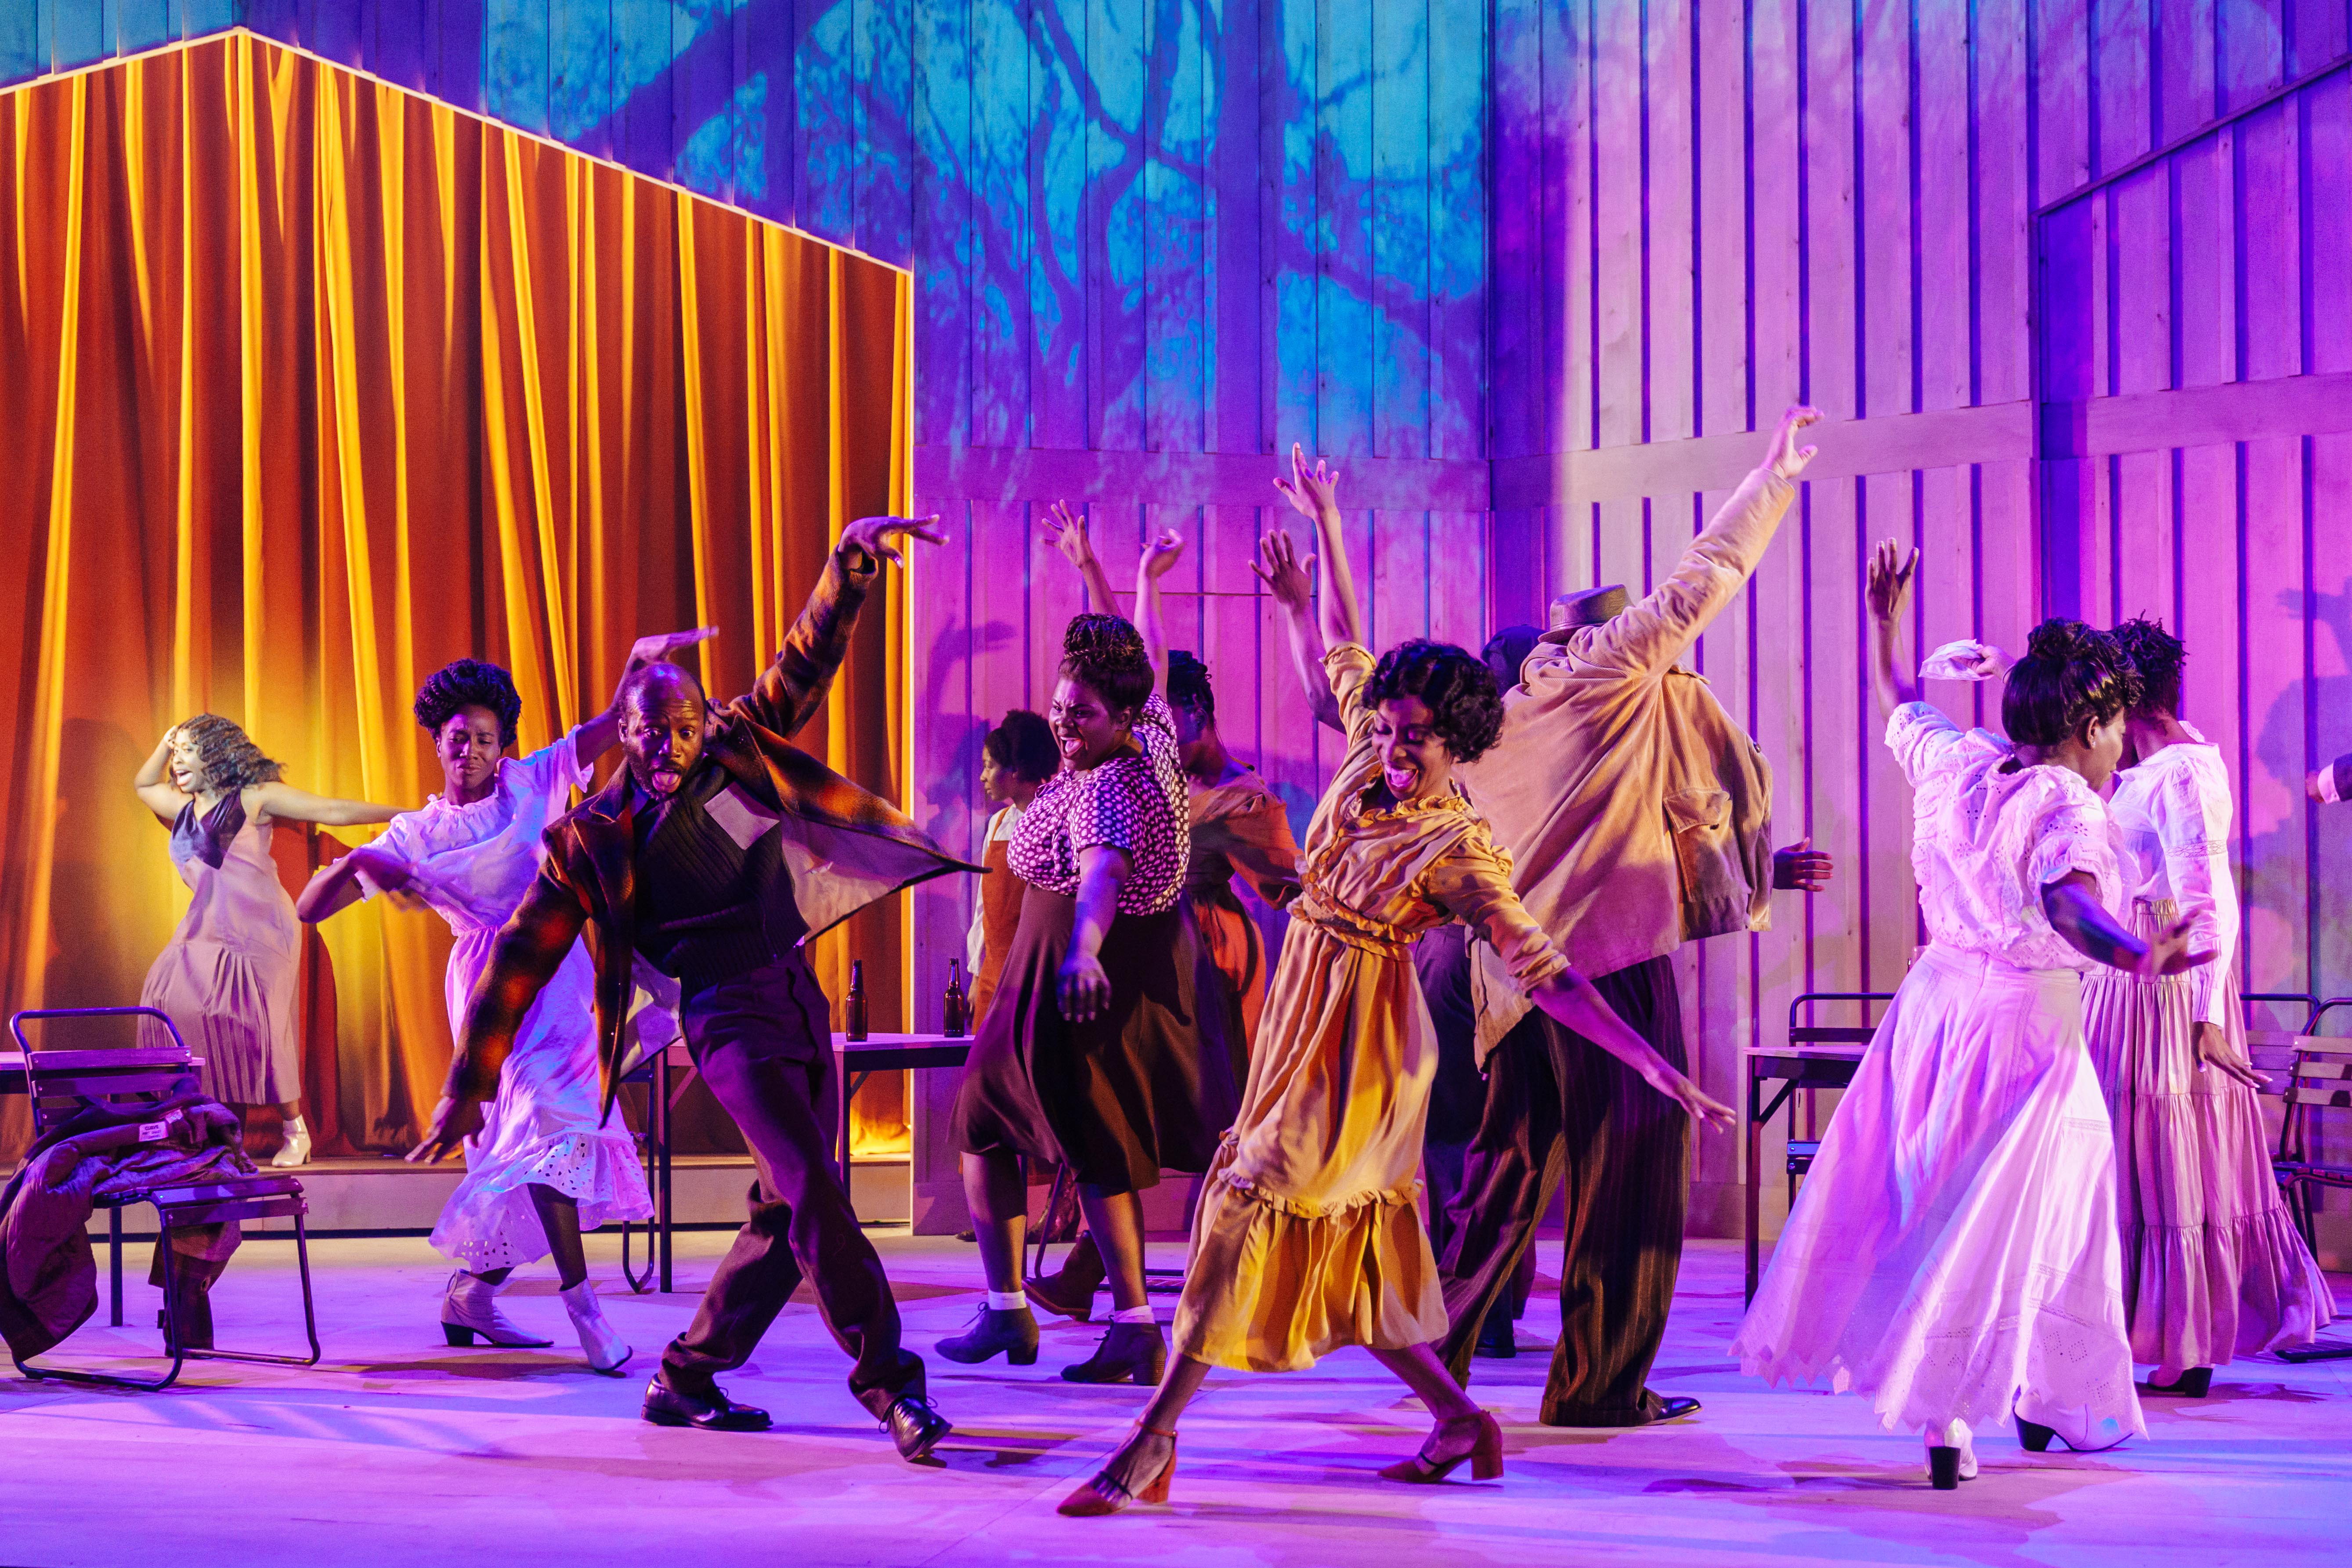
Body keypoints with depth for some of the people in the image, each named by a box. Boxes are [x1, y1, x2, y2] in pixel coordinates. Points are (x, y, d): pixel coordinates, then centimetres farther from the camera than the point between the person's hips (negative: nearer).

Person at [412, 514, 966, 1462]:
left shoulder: (740, 753, 8)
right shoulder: (593, 841, -2)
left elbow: (805, 660, 9)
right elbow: (518, 963, 1)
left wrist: (854, 557, -6)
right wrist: (469, 1086, 0)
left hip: (799, 998, 6)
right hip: (728, 1016, -6)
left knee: (787, 1214, 8)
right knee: (810, 1189, -20)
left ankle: (685, 1381, 20)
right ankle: (890, 1383, -17)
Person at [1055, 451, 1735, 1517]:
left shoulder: (1460, 852, -15)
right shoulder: (1370, 766, 3)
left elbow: (1546, 974, -16)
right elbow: (1345, 648, 16)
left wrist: (1652, 1066, -24)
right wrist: (1325, 524, 20)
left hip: (1360, 1034, -8)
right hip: (1306, 1017, 8)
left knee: (1255, 1201, -15)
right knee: (1344, 1237, 12)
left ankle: (1154, 1438, -16)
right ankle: (1457, 1419, 24)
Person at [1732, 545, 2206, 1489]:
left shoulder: (1956, 764, 4)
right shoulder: (2069, 805, -15)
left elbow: (1897, 706, 24)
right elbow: (2070, 905, -34)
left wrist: (1885, 623, 40)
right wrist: (2135, 956, -52)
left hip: (1938, 997, 7)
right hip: (2027, 1023, -7)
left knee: (1904, 1192, 13)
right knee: (1997, 1217, 2)